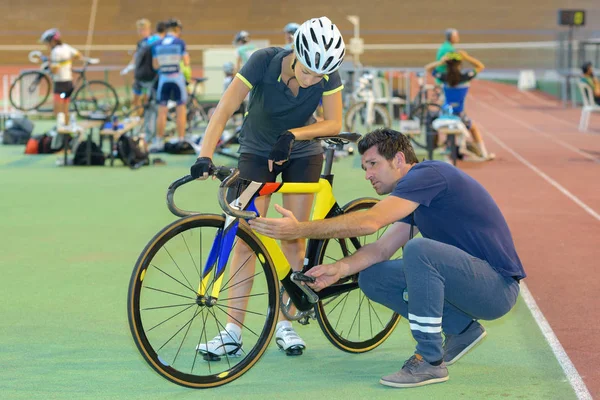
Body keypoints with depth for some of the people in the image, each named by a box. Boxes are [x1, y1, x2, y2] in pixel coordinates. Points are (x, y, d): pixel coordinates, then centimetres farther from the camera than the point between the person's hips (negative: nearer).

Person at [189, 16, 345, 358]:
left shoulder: (328, 76, -23)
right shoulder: (265, 61, -29)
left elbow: (334, 123, -18)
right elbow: (224, 111, -32)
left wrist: (293, 134, -34)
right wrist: (205, 156, -43)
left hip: (302, 154, 1)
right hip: (256, 152, -1)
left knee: (293, 237, -3)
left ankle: (284, 323, 9)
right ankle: (233, 331, -9)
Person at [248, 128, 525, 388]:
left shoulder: (428, 174, -16)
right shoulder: (417, 194, 14)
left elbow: (369, 222, -27)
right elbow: (381, 249, 6)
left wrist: (299, 229, -25)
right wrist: (340, 268, -13)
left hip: (497, 284, -9)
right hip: (468, 283, 9)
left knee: (419, 249, -34)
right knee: (371, 277, 3)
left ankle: (430, 361, -20)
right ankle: (462, 330, 12)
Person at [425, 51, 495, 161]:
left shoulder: (444, 77, -6)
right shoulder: (464, 77, -12)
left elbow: (427, 68, 10)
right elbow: (481, 66, 3)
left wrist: (440, 62, -6)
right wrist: (467, 57, -6)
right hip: (458, 114, -1)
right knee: (474, 129, 23)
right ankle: (484, 154, 26)